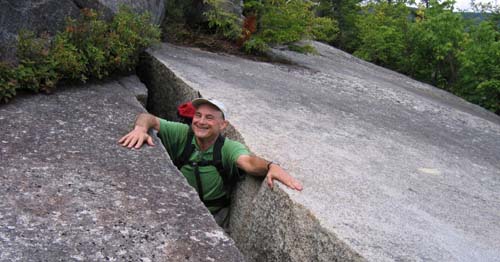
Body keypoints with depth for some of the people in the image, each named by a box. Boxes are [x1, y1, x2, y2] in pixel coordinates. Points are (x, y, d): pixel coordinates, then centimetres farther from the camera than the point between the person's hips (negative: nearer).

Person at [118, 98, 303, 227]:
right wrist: (141, 128, -38)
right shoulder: (182, 134, -11)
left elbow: (248, 161, -37)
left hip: (214, 215, -1)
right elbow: (148, 118, -14)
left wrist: (271, 166, -59)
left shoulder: (229, 148, -17)